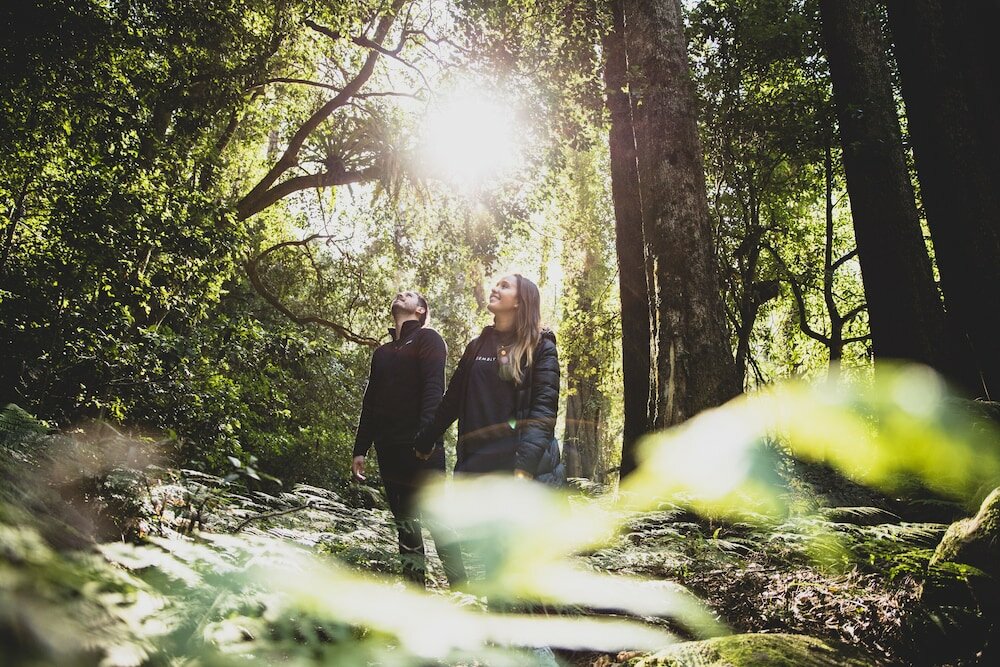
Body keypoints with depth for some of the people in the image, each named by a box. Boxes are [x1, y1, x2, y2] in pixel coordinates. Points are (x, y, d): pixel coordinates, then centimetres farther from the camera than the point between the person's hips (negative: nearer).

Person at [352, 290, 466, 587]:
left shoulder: (427, 339, 3)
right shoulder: (383, 352, 22)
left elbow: (433, 388, -12)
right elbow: (370, 403, 21)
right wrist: (360, 449, 13)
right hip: (389, 450, 7)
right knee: (405, 523, 9)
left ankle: (460, 591, -1)